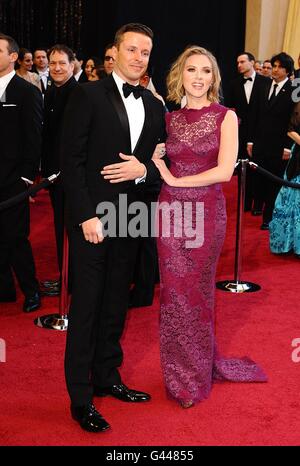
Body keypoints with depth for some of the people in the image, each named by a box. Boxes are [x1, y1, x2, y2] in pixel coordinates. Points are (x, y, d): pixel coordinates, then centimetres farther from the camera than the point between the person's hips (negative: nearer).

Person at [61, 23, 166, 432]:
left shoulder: (154, 106, 10)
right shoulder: (88, 95, -6)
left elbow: (161, 163, 13)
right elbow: (71, 161, -11)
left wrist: (143, 169, -10)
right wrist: (86, 215, -16)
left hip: (130, 217, 6)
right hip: (92, 216, -5)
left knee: (116, 303, 14)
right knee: (86, 305, 1)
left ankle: (107, 377, 30)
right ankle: (81, 398, 12)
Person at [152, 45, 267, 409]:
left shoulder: (225, 117, -2)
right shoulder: (169, 119, 8)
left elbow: (225, 171, -12)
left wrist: (177, 181, -11)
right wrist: (155, 161, -6)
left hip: (207, 211, -3)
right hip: (171, 211, 3)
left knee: (198, 290, 8)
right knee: (174, 290, 6)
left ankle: (196, 375, 27)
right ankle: (180, 371, 24)